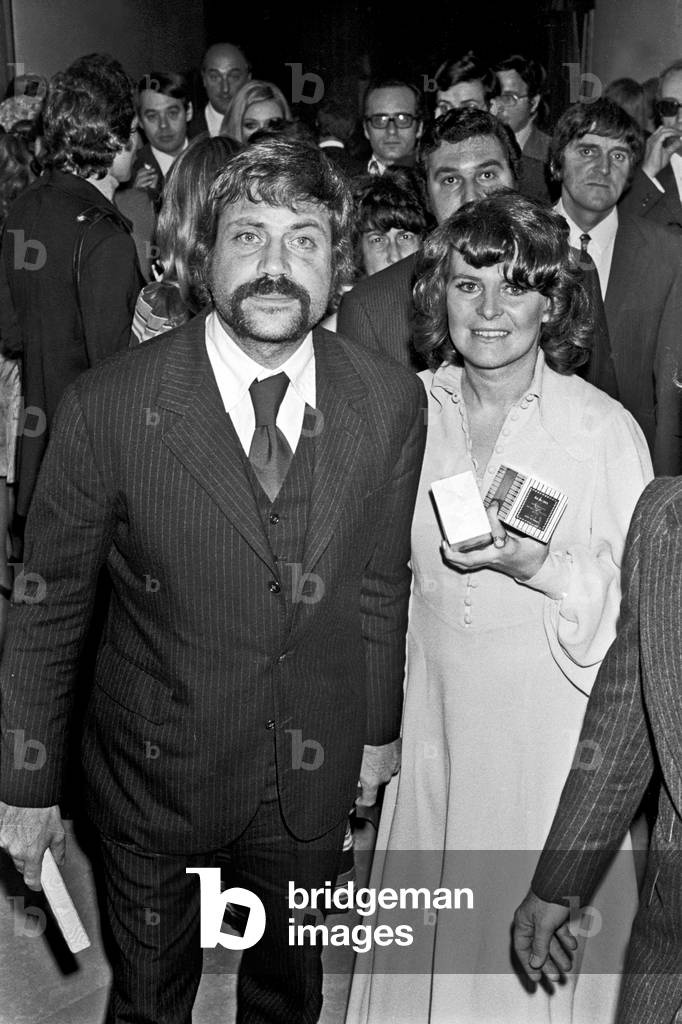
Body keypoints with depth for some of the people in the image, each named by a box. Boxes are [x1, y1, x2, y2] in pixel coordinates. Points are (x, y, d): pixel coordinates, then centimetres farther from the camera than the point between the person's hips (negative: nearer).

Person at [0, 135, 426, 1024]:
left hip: (315, 780, 3)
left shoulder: (392, 401, -10)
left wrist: (379, 727, 10)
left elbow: (382, 579, 2)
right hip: (155, 775, -2)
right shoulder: (109, 406, -19)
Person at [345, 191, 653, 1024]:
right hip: (433, 706, 3)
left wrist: (541, 567, -24)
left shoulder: (605, 426, -13)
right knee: (425, 925, 19)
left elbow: (640, 596, -7)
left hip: (553, 721, -3)